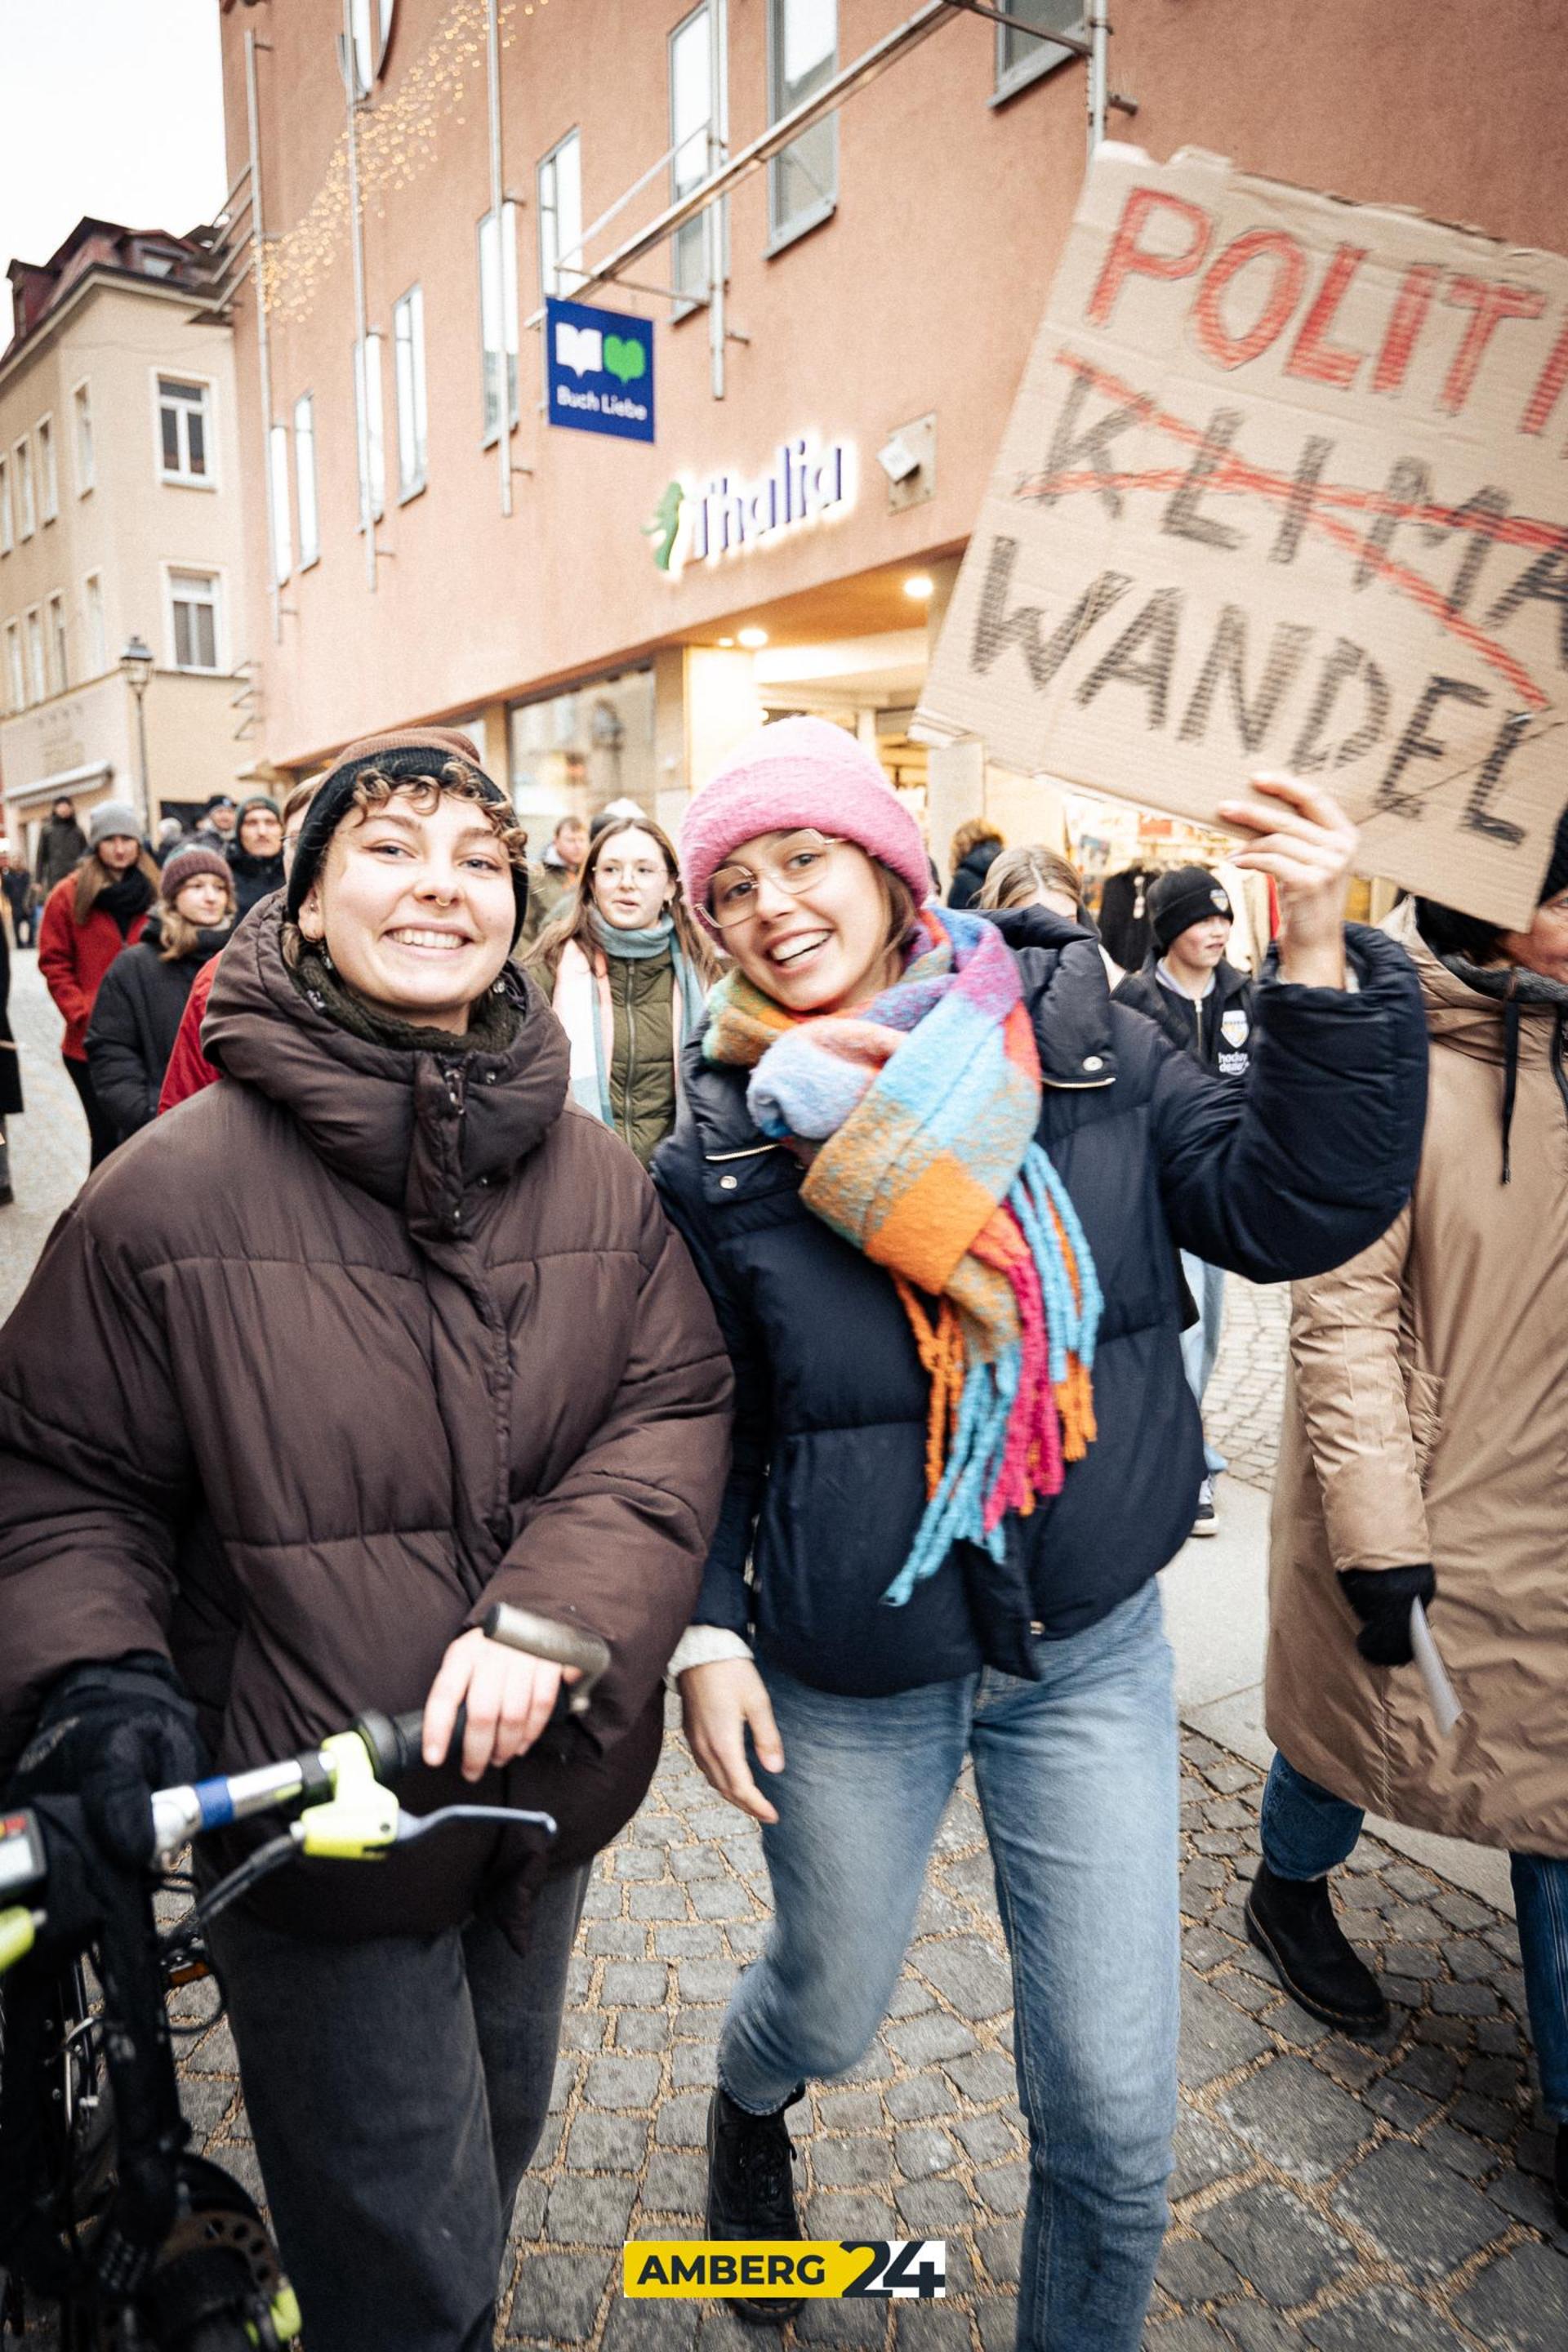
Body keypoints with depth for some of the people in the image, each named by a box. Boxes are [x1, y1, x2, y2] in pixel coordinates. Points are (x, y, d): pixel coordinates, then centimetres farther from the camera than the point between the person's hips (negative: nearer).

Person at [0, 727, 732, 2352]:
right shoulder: (175, 1189, -15)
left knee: (494, 2142, 31)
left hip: (544, 1794, 5)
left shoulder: (595, 1177, -5)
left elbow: (674, 1411, -7)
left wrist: (553, 1612, -22)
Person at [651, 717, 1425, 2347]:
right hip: (846, 1678, 0)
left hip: (1091, 1652, 1)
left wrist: (1321, 966, -19)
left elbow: (1290, 1208, -11)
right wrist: (706, 1629, -10)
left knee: (1117, 2117, 10)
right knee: (831, 2006, 25)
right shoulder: (718, 1162, -9)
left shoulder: (1081, 1048, -7)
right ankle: (748, 2104, 63)